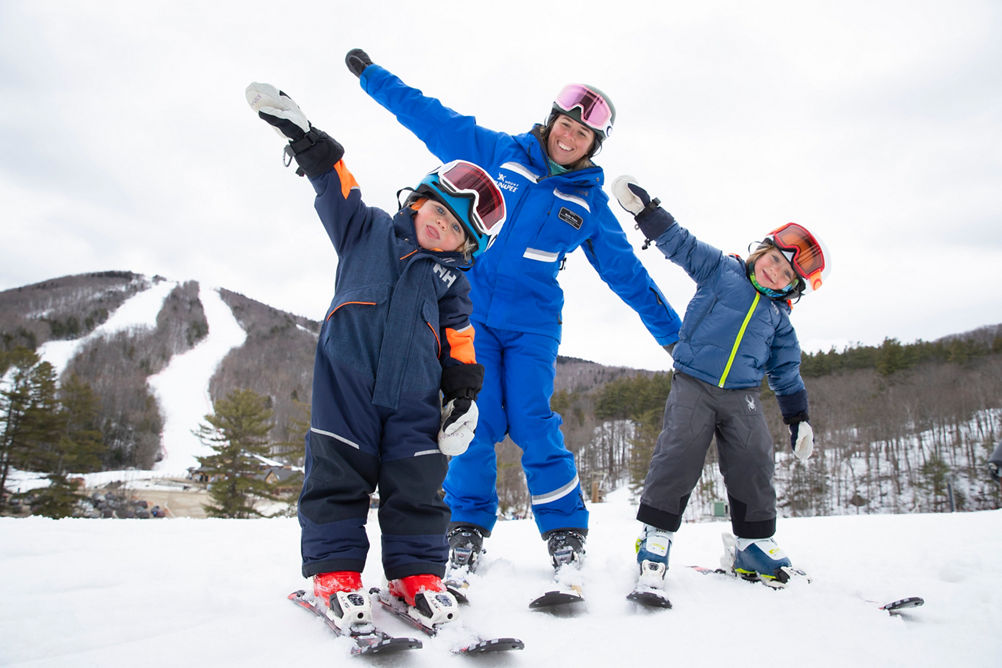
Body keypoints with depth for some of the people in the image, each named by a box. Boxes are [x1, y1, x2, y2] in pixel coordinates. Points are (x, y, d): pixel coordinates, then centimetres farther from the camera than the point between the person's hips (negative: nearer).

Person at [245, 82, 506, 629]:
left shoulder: (452, 280, 17)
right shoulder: (368, 230, 16)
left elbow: (459, 345, 14)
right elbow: (336, 185, 10)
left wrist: (463, 394, 4)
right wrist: (304, 136, -1)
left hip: (415, 399, 2)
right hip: (346, 381, -1)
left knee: (416, 485, 1)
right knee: (338, 476, -1)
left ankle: (416, 572, 13)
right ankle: (334, 570, 10)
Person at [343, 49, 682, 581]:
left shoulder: (590, 202, 8)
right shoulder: (497, 153, 6)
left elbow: (625, 270, 15)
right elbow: (429, 116, 13)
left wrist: (670, 329, 19)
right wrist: (371, 74, 18)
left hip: (532, 325, 0)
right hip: (472, 311, 0)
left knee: (532, 423, -8)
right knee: (477, 419, -7)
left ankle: (565, 530, 8)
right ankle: (468, 526, 10)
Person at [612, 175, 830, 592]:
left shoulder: (779, 317, 18)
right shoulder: (720, 269, 8)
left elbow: (786, 373, 22)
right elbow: (680, 243, 3)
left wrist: (798, 418, 16)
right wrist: (644, 208, -8)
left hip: (743, 396, 4)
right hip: (693, 384, -4)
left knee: (754, 465, -1)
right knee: (678, 456, -14)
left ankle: (753, 542, 17)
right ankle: (656, 534, -5)